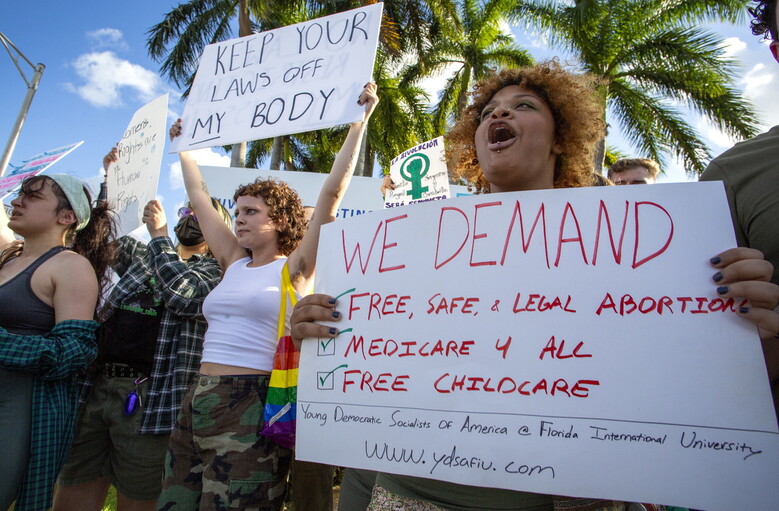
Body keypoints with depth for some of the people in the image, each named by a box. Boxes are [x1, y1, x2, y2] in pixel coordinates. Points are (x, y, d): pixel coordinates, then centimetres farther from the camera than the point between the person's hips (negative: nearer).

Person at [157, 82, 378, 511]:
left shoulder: (293, 269, -3)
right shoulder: (234, 265, 14)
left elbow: (333, 191, -9)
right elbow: (199, 198, 23)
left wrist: (358, 121, -8)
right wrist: (183, 146, 33)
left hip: (251, 408, -6)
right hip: (196, 404, 7)